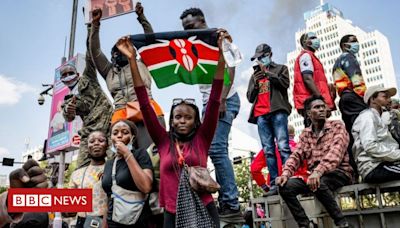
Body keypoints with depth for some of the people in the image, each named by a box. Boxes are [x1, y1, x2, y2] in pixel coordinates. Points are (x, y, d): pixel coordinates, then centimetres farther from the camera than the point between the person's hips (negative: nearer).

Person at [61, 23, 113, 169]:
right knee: (82, 167, -5)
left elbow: (91, 51, 11)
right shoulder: (68, 100, 26)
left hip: (105, 119, -4)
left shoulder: (87, 78, 18)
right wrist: (67, 111, -19)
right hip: (88, 131, 5)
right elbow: (69, 118, 5)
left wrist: (91, 26, 6)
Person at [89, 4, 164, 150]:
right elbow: (95, 51, 25)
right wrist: (95, 24, 19)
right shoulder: (109, 72, 30)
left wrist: (141, 17, 22)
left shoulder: (141, 64, 26)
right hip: (121, 114, 2)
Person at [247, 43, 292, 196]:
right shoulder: (254, 75, 28)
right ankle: (274, 184, -5)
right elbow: (250, 97, 22)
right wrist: (255, 83, 5)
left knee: (283, 147, -15)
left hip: (277, 111, -4)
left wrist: (267, 73, -1)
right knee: (268, 150, -3)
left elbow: (285, 83, -1)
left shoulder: (280, 68, 19)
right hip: (260, 115, 4)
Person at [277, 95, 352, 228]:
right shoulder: (305, 134, 13)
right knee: (285, 186, -18)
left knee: (318, 183, -37)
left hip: (338, 172, -4)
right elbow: (296, 156, 4)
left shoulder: (337, 126, -1)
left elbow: (336, 151, -18)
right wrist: (285, 173, -18)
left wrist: (319, 171, -35)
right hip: (313, 175, 5)